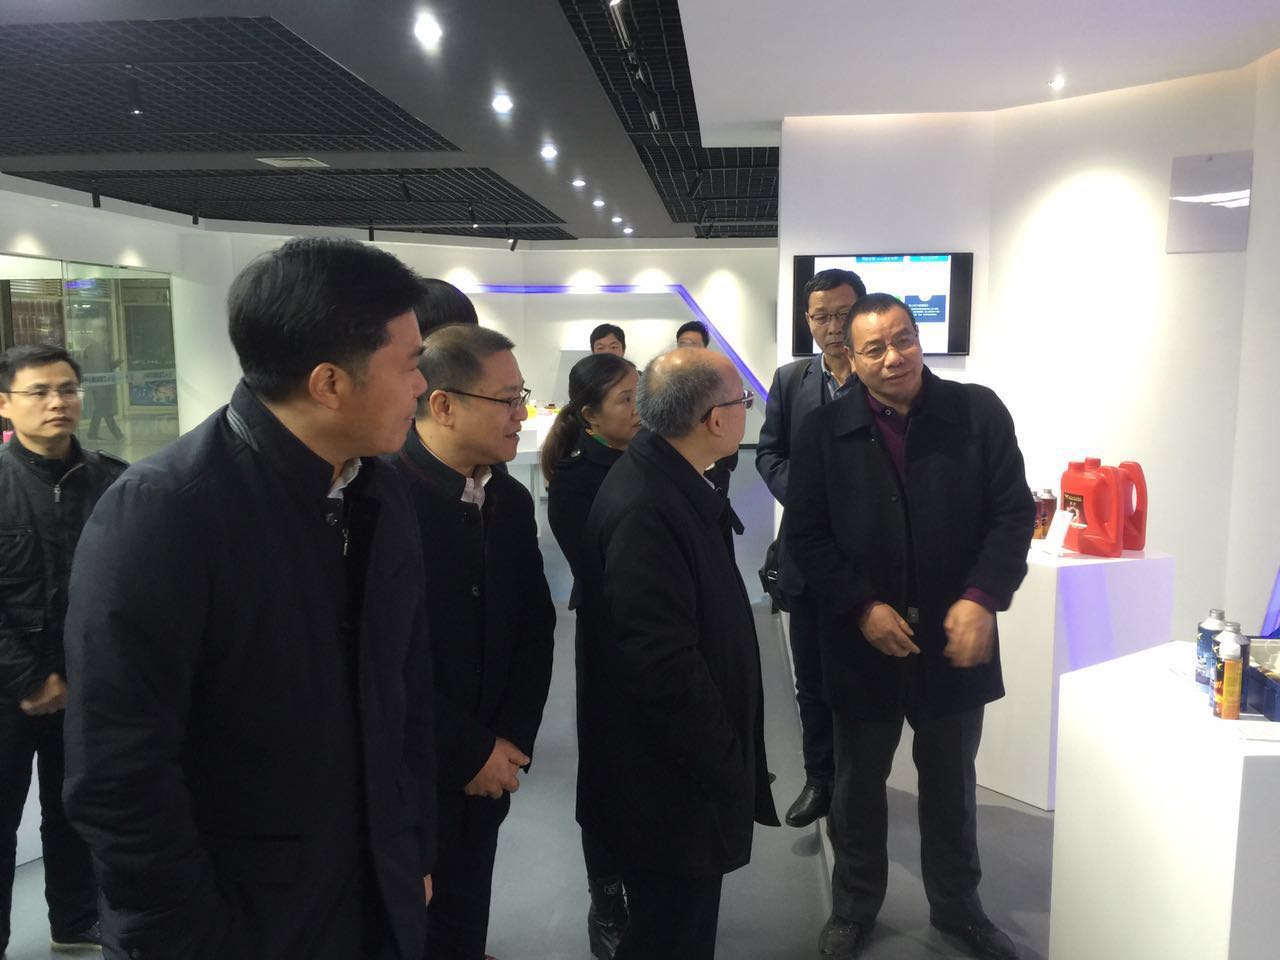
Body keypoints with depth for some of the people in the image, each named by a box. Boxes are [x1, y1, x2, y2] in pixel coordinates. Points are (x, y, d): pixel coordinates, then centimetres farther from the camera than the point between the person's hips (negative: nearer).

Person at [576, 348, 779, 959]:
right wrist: (726, 767, -16)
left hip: (690, 761, 9)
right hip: (672, 779, -9)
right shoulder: (642, 508, -28)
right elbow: (666, 665, -28)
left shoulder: (668, 480, 3)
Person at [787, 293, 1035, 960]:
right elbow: (806, 536, -5)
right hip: (863, 643, 0)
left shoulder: (979, 413, -4)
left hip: (955, 637, 1)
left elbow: (1013, 512, -4)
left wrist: (982, 598, -17)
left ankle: (957, 906, 42)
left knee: (952, 783, 19)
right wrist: (863, 608, -15)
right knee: (859, 784, 15)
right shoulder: (823, 431, -5)